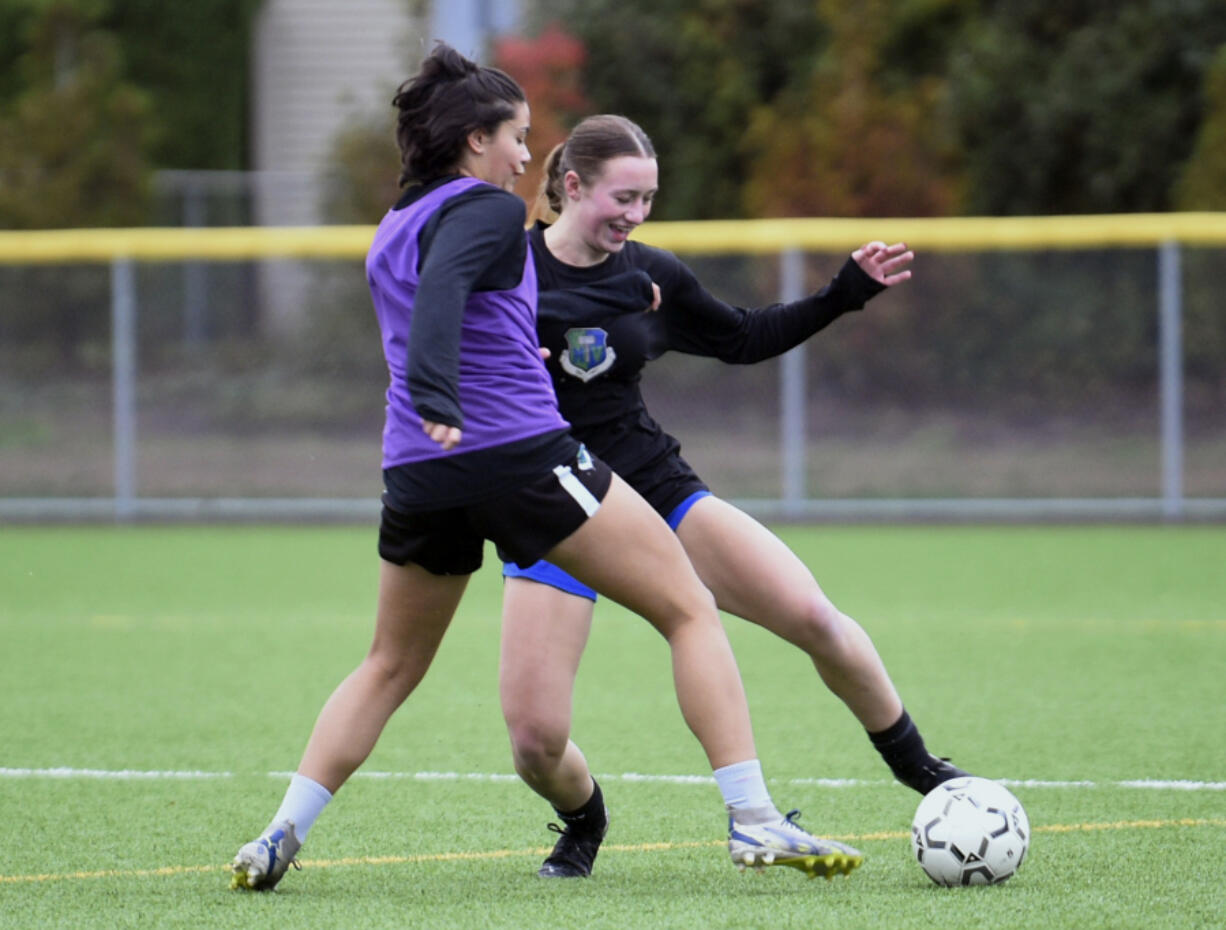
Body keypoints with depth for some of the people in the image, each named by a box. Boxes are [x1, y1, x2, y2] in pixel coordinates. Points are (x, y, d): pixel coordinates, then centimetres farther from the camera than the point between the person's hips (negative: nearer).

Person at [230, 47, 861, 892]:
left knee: (391, 667, 23)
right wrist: (440, 401, -38)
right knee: (691, 610, 1)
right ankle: (755, 821, -8)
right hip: (523, 454, -7)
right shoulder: (489, 211, -5)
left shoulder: (392, 232, 19)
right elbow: (441, 291, -24)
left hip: (420, 473, 7)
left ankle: (281, 837, 10)